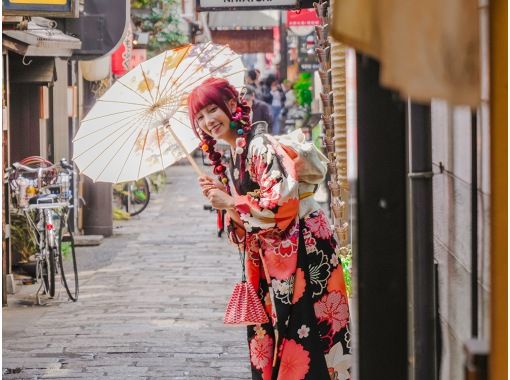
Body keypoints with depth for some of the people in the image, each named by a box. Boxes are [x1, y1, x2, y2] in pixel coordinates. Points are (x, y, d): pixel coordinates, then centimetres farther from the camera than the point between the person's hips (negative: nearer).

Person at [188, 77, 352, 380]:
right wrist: (220, 195, 2)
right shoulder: (231, 161, 16)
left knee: (302, 337, -9)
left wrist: (231, 202, -13)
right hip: (270, 258, 9)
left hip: (303, 246, -9)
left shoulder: (260, 146, -12)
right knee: (268, 338, 8)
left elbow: (283, 201, -22)